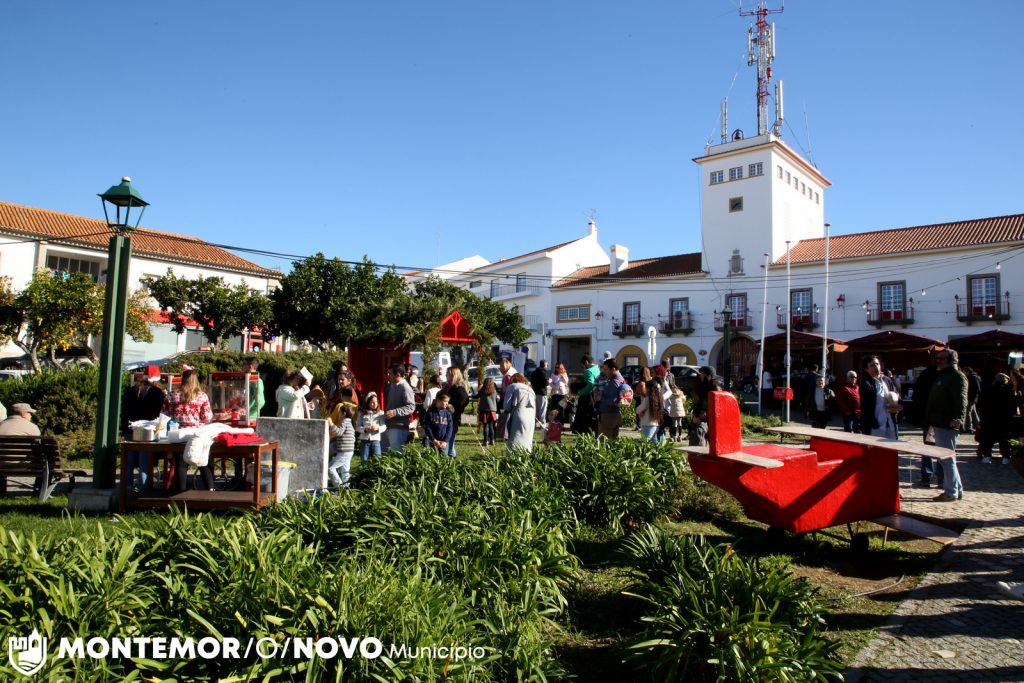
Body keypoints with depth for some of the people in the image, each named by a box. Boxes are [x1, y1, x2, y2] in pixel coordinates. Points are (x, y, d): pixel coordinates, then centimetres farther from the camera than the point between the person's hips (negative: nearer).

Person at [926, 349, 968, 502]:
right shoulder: (941, 376, 20)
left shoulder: (957, 376, -10)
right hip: (939, 424, 10)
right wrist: (931, 423, 27)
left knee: (947, 459, -5)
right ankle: (957, 489, 24)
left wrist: (958, 417, -36)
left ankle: (951, 492, 1)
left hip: (947, 425, -10)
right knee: (945, 459, 15)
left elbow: (961, 400, -23)